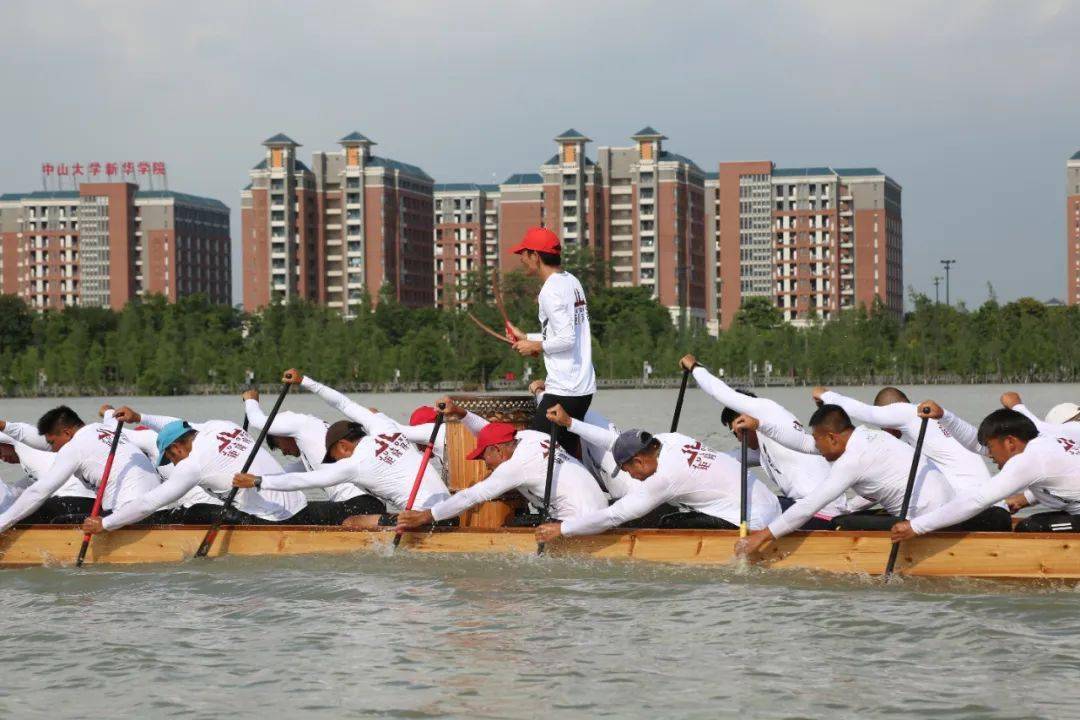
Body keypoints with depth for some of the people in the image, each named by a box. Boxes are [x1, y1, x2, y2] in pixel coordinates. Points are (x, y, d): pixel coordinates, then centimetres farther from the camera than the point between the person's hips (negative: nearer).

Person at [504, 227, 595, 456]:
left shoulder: (551, 290, -15)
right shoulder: (572, 283, 14)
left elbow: (566, 339, -21)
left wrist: (535, 346, -6)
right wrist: (526, 337, 21)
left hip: (563, 390, -10)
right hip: (584, 387, 10)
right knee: (570, 453, 13)